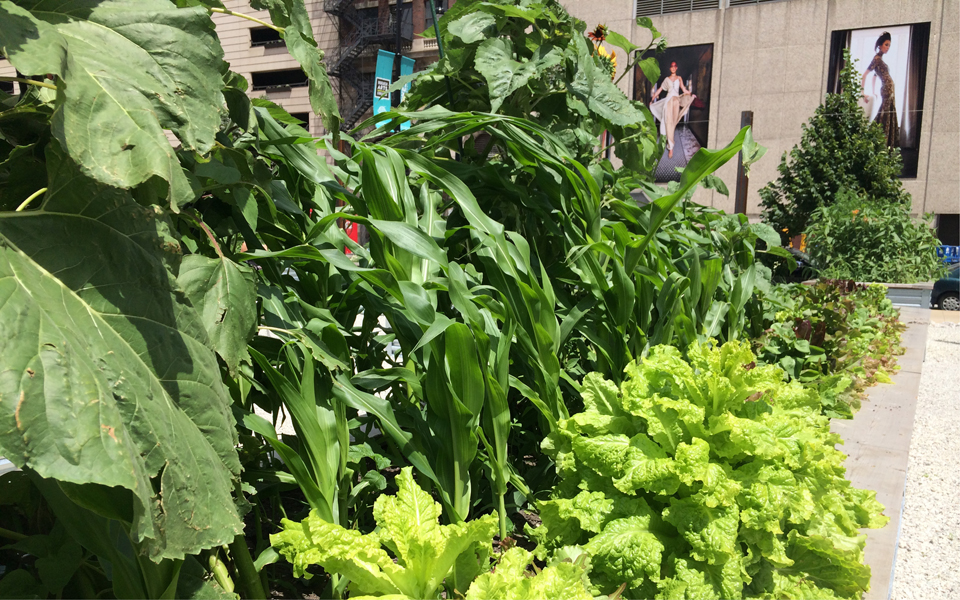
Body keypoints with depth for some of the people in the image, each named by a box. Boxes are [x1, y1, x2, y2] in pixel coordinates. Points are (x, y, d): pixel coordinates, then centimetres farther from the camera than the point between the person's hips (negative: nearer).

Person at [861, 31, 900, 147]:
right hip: (887, 91, -10)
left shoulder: (880, 59, 17)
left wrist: (873, 92, 24)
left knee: (890, 116, 10)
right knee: (885, 117, -9)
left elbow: (874, 77, 25)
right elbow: (864, 75, -18)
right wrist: (864, 93, -21)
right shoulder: (877, 59, -10)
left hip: (890, 91, 10)